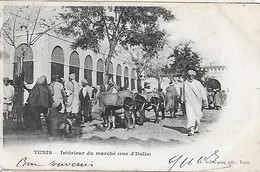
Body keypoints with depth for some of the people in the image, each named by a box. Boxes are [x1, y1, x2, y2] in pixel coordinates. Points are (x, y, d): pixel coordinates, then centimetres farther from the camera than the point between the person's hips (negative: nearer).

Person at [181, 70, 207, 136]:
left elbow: (202, 92, -1)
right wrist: (183, 100, 13)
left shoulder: (198, 83, -1)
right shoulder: (185, 83, 3)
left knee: (198, 116, 7)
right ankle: (191, 131, -15)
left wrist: (204, 100, -8)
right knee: (190, 115, -12)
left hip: (197, 102, 1)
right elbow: (183, 93, 13)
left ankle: (196, 128, 30)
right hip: (188, 103, 0)